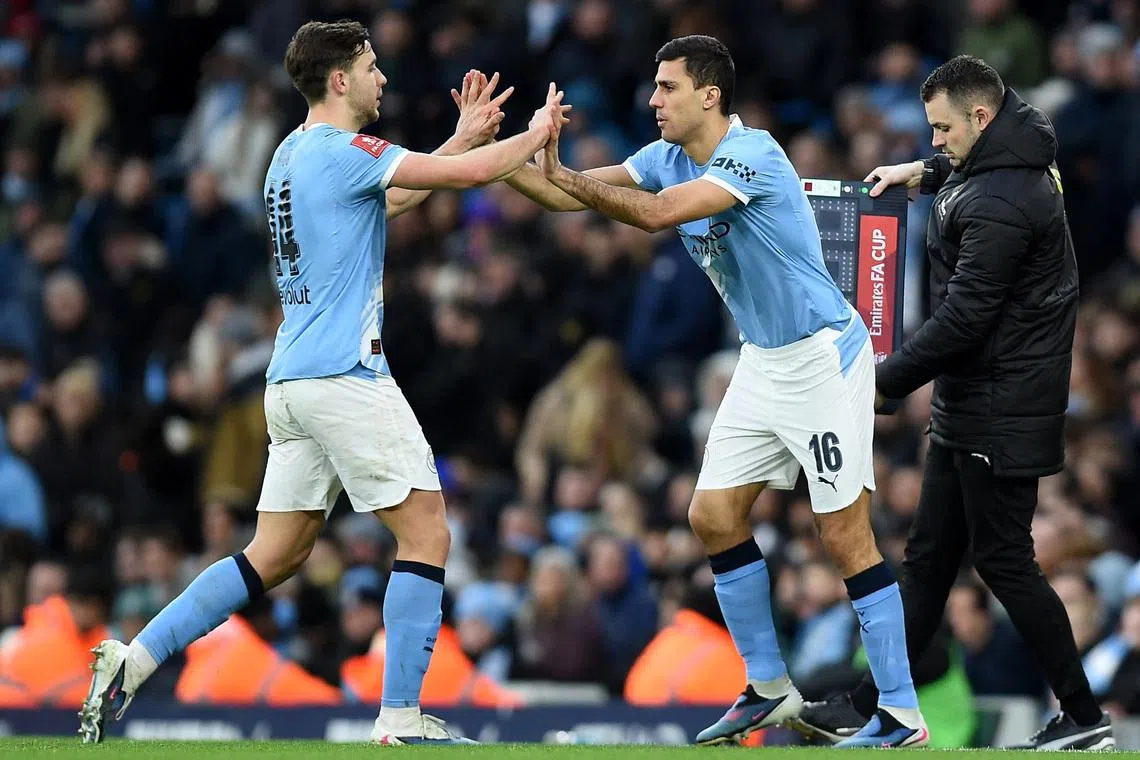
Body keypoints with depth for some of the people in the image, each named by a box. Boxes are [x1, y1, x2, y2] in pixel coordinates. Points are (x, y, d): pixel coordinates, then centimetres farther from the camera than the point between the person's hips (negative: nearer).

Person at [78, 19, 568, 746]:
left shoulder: (294, 154, 16)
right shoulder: (342, 152, -11)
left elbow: (385, 200, 32)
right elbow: (470, 174, -13)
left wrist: (463, 137, 30)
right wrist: (537, 133, 5)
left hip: (294, 380, 9)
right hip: (345, 375, -9)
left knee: (277, 553, 11)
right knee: (427, 533, -4)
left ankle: (133, 659, 4)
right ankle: (400, 721, -7)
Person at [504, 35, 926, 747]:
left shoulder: (753, 154, -22)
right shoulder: (668, 158, 5)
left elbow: (657, 212, -33)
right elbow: (572, 193, 5)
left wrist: (562, 174, -30)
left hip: (823, 358, -9)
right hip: (764, 363, 9)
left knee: (845, 534, -9)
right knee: (714, 517, 6)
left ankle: (902, 715, -6)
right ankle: (769, 688, 17)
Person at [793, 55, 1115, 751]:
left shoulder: (998, 203, -24)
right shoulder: (1009, 159, 8)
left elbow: (964, 316, -25)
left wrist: (884, 381, -17)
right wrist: (922, 171, 22)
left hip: (1002, 413, -11)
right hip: (966, 408, 11)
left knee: (1003, 559, -4)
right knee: (930, 556, 12)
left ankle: (1083, 718, 2)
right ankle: (874, 707, 17)